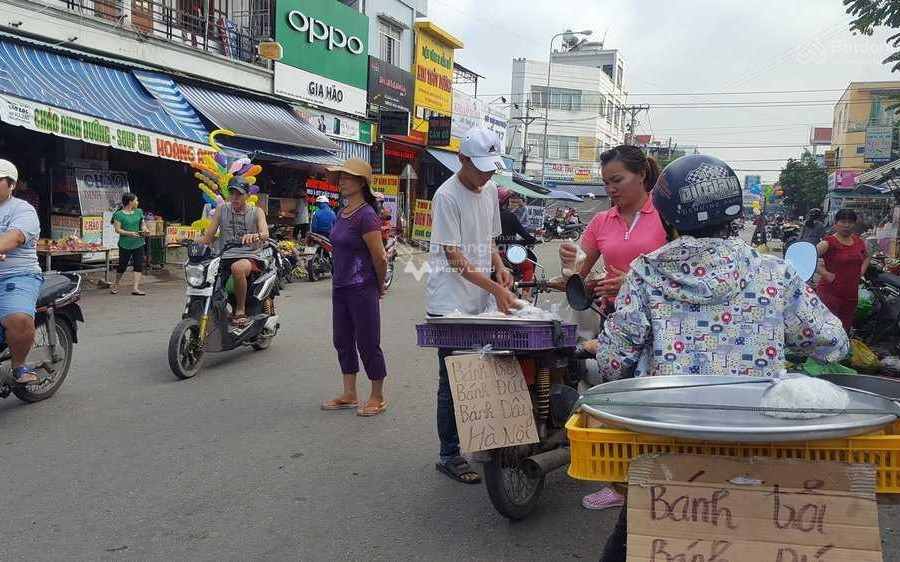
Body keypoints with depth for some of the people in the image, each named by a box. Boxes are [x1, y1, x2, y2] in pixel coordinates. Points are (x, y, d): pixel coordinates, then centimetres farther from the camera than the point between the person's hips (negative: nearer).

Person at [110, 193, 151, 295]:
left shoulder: (139, 212, 9)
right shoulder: (119, 214, -7)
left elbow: (142, 224, 17)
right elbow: (117, 230, -10)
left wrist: (145, 230, -5)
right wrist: (130, 233, -23)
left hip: (138, 244, 5)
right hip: (125, 244, -4)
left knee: (139, 266, -4)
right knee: (122, 265, 7)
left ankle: (135, 288, -5)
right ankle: (115, 285, 29)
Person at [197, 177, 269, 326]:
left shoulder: (256, 211, 7)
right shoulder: (222, 209, 14)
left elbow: (265, 234, -13)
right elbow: (207, 237, 10)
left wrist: (254, 236, -38)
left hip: (249, 257, -3)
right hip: (225, 258, 4)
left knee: (237, 268, -39)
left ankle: (241, 310, -23)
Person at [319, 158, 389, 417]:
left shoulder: (366, 216, -17)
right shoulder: (342, 214, 9)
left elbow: (380, 258, -16)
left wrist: (380, 287, -3)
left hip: (361, 290, -9)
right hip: (340, 288, 9)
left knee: (367, 343, 1)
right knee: (343, 341, 14)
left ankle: (378, 398, 16)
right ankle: (349, 395, 27)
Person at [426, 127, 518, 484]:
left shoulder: (490, 191, 11)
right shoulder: (447, 196, -13)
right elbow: (454, 258, -17)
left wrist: (500, 267, 2)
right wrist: (495, 288, -25)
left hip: (481, 304, 7)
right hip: (450, 305, -7)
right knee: (453, 381, 0)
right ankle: (449, 455, 11)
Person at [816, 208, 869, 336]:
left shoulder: (858, 241, 9)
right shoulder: (829, 242, -12)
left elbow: (866, 257, 30)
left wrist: (862, 271, 12)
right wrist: (824, 273, -26)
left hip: (851, 295, 7)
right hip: (830, 293, -7)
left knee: (845, 331, 16)